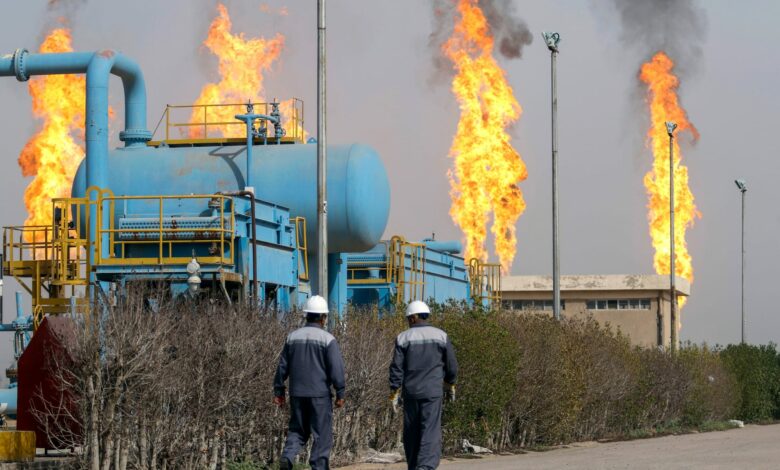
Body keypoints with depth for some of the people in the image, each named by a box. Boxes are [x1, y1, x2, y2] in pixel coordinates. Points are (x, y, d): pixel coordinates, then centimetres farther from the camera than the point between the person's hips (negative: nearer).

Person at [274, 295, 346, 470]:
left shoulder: (293, 337, 6)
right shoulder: (327, 339, -8)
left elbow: (282, 366, 10)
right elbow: (336, 369, -11)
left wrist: (278, 391, 17)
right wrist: (340, 394, -5)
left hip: (297, 394, 4)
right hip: (320, 394, -4)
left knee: (297, 430, 13)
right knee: (322, 435, 4)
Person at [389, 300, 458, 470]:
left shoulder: (403, 338, 1)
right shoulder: (441, 336, 2)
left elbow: (396, 368, -2)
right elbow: (452, 365, 6)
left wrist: (394, 393, 2)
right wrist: (450, 385, 22)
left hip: (411, 392, 1)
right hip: (433, 392, -1)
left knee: (411, 433, 13)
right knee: (430, 433, -7)